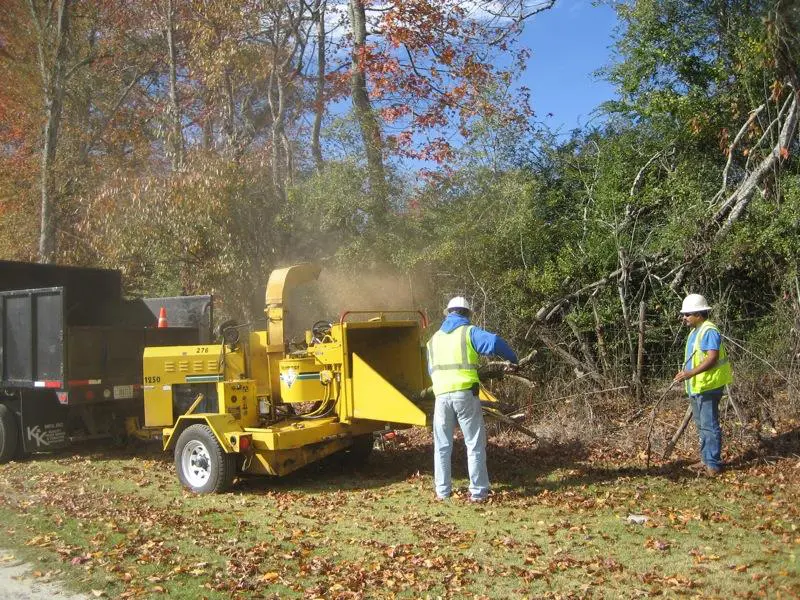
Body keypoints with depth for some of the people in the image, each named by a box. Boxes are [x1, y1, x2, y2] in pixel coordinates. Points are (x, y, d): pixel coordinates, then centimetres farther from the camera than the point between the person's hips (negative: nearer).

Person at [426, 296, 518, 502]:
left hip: (442, 396, 4)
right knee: (475, 444, 5)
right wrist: (512, 359, -1)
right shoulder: (468, 332, 1)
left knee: (442, 446, 14)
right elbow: (494, 342, -16)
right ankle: (478, 491, 5)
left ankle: (442, 491, 16)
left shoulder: (434, 338, 17)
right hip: (465, 394, -4)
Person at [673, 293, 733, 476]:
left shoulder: (709, 331, -17)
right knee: (701, 425, 17)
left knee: (709, 425, -6)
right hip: (696, 387, 10)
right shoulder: (695, 331, 14)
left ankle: (714, 464, 0)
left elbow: (712, 359, -26)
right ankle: (706, 459, 27)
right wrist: (686, 374, 15)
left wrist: (690, 373, -30)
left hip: (708, 387, -10)